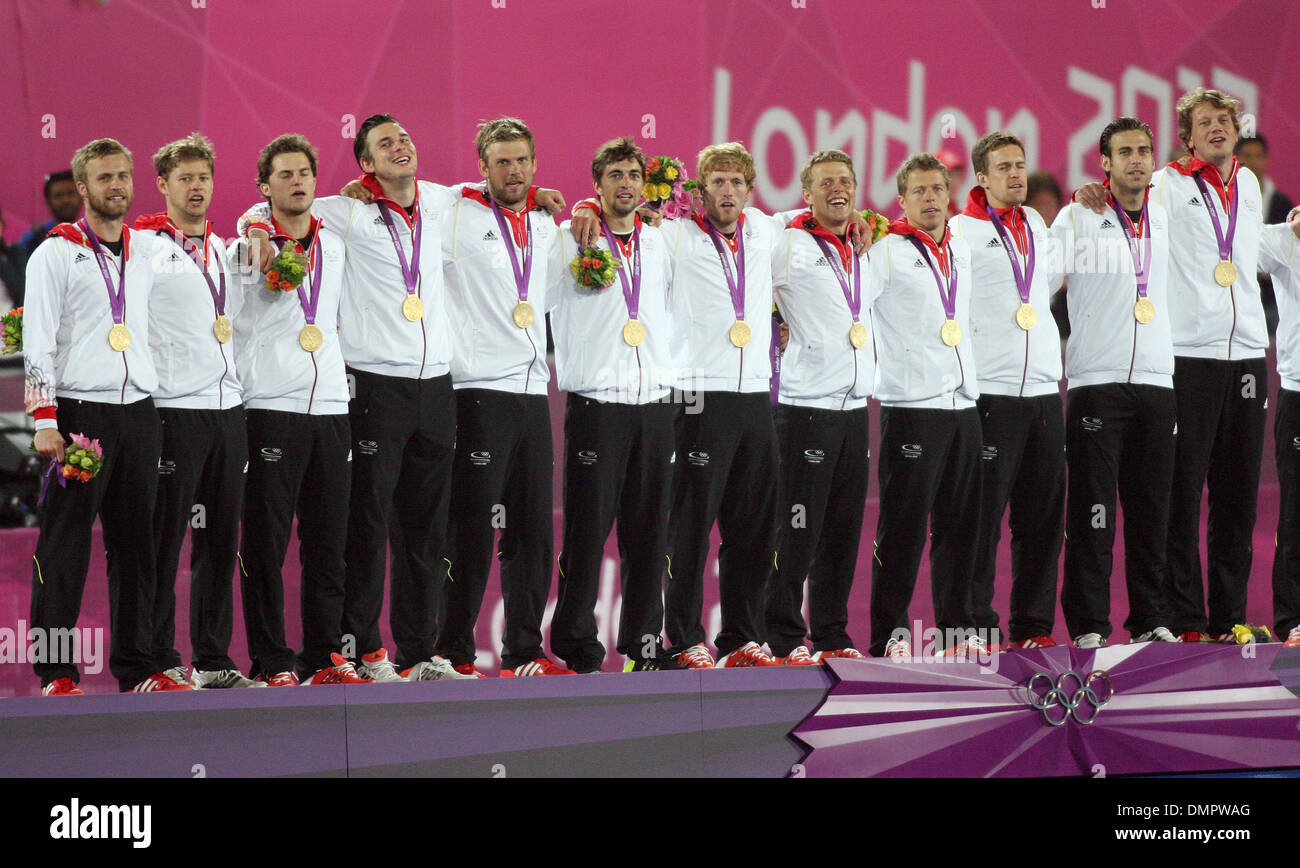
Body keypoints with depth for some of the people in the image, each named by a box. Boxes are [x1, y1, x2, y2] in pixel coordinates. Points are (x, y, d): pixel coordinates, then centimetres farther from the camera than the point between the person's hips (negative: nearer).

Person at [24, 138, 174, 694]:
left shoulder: (149, 249, 15)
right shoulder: (56, 254, 1)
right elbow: (37, 341, -4)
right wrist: (45, 420, -11)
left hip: (138, 412, 5)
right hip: (79, 411, -5)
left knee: (134, 543, 5)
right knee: (65, 544, -5)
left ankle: (137, 668, 9)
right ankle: (56, 673, -2)